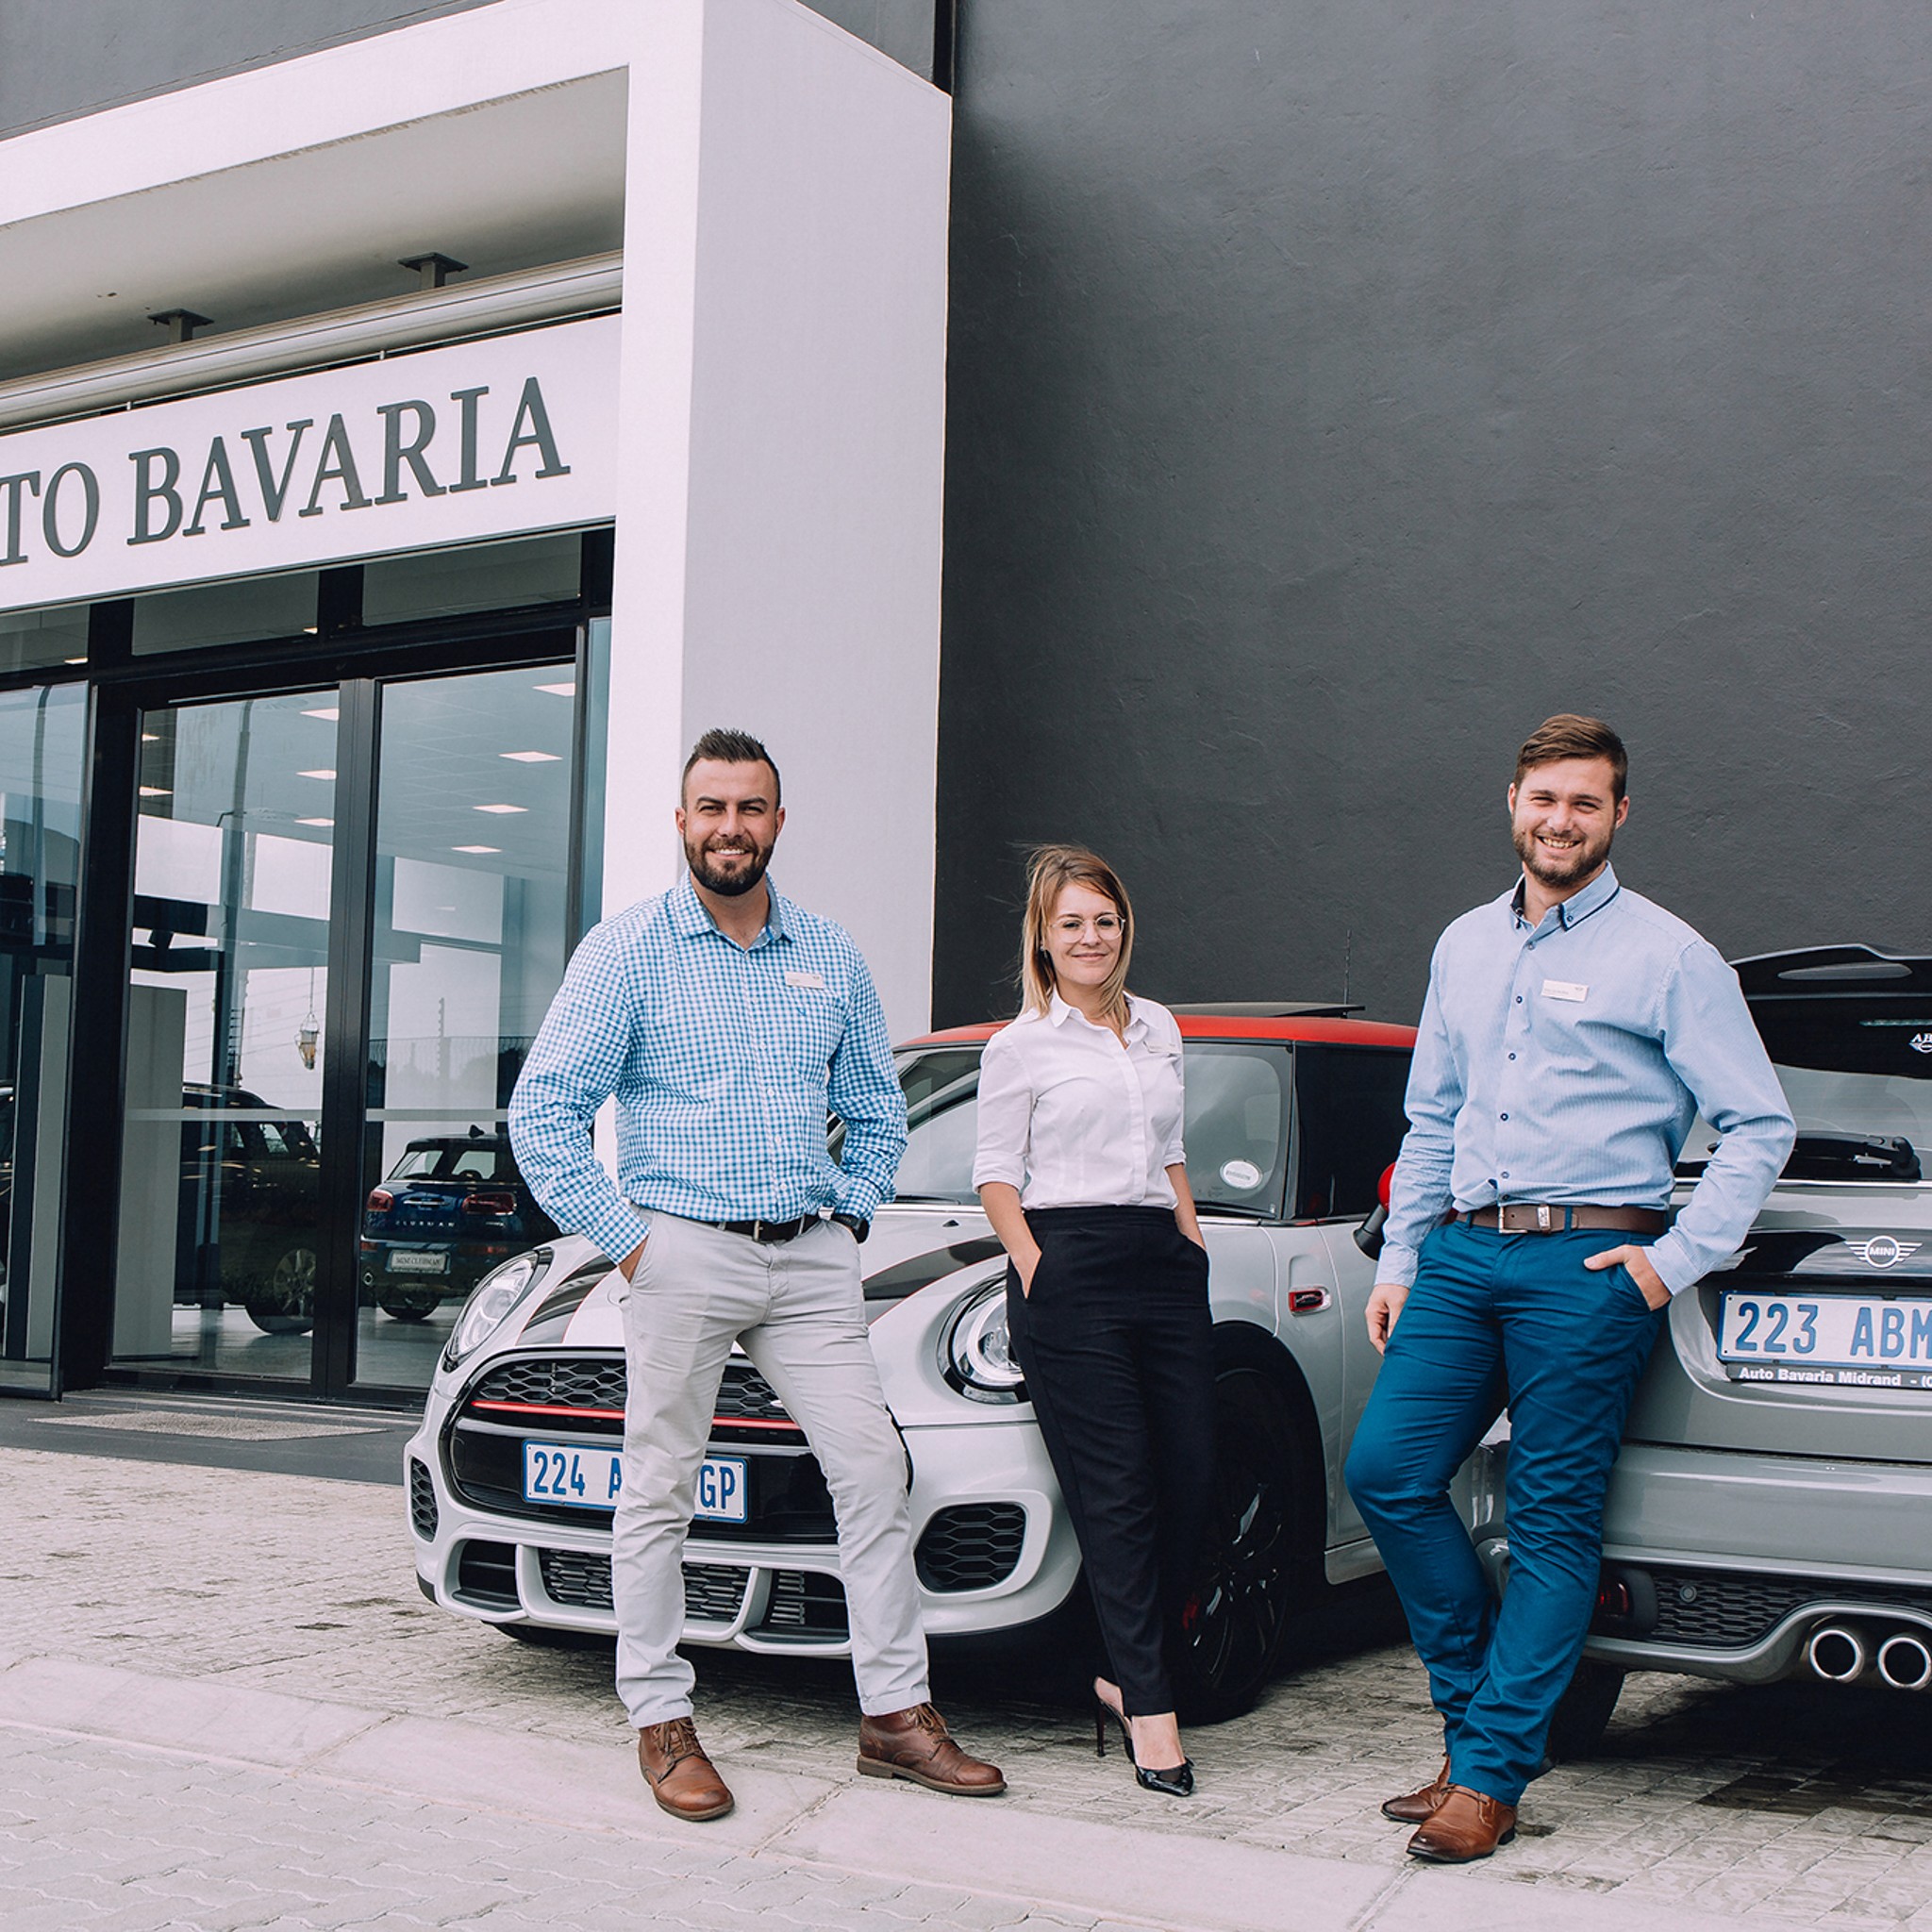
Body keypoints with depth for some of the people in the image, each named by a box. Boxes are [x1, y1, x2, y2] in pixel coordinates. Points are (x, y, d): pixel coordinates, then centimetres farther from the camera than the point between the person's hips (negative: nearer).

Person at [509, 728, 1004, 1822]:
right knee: (661, 1489, 1)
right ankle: (662, 1723, 12)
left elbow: (879, 1110, 22)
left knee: (874, 1467, -1)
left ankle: (897, 1714, 8)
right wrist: (624, 1237, -8)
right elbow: (542, 1112, -4)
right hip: (684, 1251, -3)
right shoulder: (628, 952, 0)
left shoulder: (831, 957, 12)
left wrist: (850, 1219, 9)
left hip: (813, 1259, 4)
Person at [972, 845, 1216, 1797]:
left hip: (1166, 1261, 6)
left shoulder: (1160, 1030, 17)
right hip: (1071, 1268, -5)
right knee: (1116, 1492, -7)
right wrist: (1035, 1270, -10)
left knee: (1189, 1476, -1)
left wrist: (1194, 1241, 13)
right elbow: (995, 1175, 1)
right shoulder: (1019, 1047, 2)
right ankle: (1149, 1705, -2)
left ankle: (1128, 1672, 14)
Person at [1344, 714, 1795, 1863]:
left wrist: (1678, 1259, -9)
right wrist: (1399, 1261, 16)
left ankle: (1489, 1772, 4)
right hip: (1460, 1254, 6)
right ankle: (1481, 1705, 15)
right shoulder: (1465, 946, 17)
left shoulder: (1667, 956, 0)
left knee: (1554, 1521, -3)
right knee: (1388, 1471, -3)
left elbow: (1760, 1128, -1)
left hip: (1588, 1263, -5)